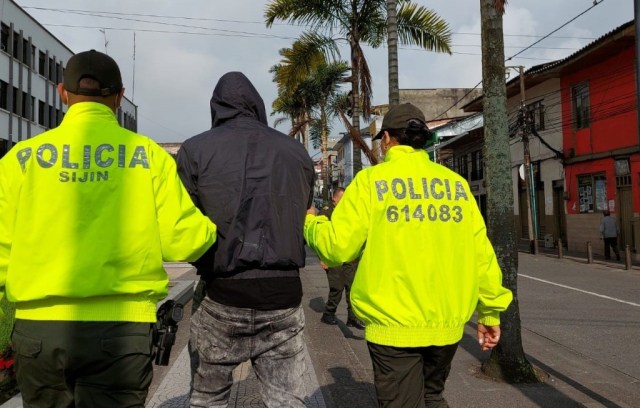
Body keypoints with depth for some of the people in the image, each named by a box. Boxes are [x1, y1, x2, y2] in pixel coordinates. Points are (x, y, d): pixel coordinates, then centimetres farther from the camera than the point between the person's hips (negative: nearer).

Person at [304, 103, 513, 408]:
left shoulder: (372, 180, -7)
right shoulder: (456, 183, 4)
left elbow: (338, 247, -9)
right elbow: (480, 252, 2)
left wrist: (310, 222, 11)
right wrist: (490, 310, 12)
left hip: (394, 323, -4)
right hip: (448, 322, 4)